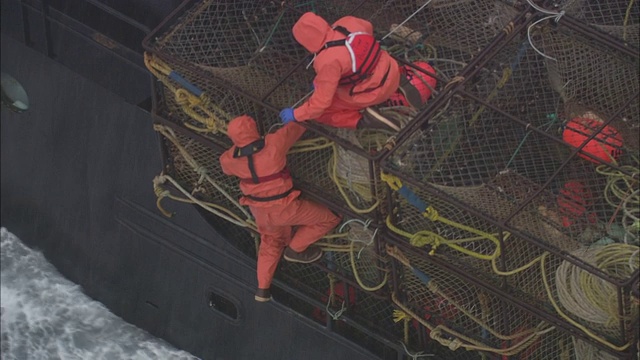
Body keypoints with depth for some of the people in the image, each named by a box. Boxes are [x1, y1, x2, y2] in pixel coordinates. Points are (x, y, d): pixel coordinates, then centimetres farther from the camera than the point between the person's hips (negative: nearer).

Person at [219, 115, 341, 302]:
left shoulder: (229, 159, -12)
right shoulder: (274, 143, -26)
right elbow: (296, 127, -10)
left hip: (259, 209, 6)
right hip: (283, 208, -6)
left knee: (271, 241, 33)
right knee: (329, 218, 11)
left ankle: (262, 289, 34)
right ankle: (295, 249, 21)